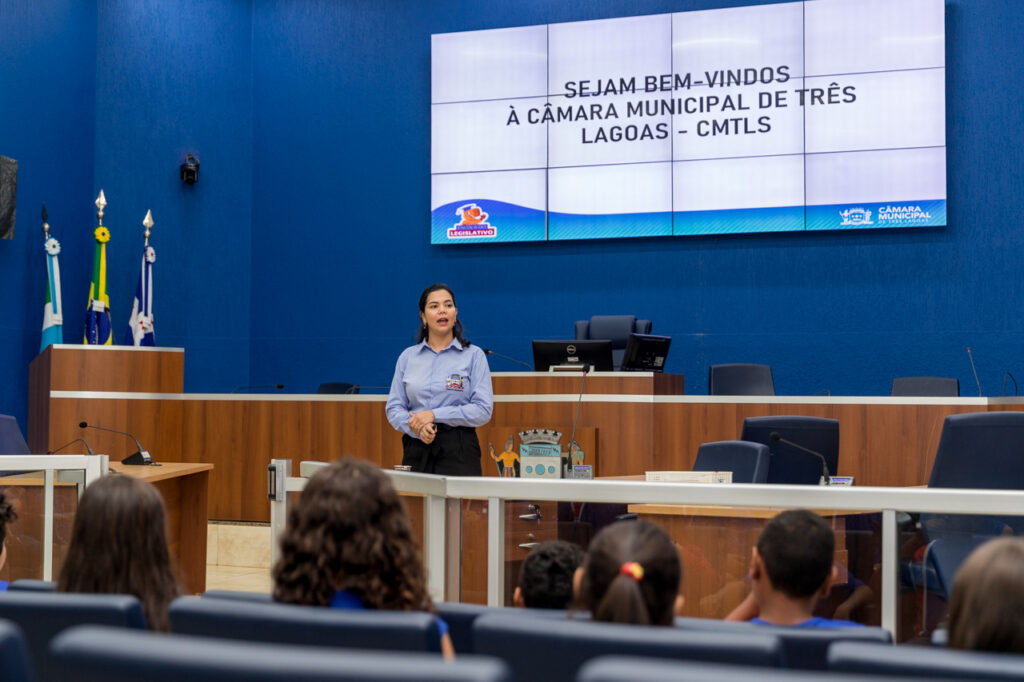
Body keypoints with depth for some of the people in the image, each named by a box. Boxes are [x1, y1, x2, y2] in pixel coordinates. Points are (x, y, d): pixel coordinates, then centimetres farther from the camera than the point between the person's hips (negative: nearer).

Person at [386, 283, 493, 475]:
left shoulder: (473, 355, 2)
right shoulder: (408, 357, 11)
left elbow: (483, 410, -6)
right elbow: (394, 408, 8)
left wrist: (435, 415, -13)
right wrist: (416, 427, -13)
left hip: (458, 449, -2)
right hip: (416, 450, 2)